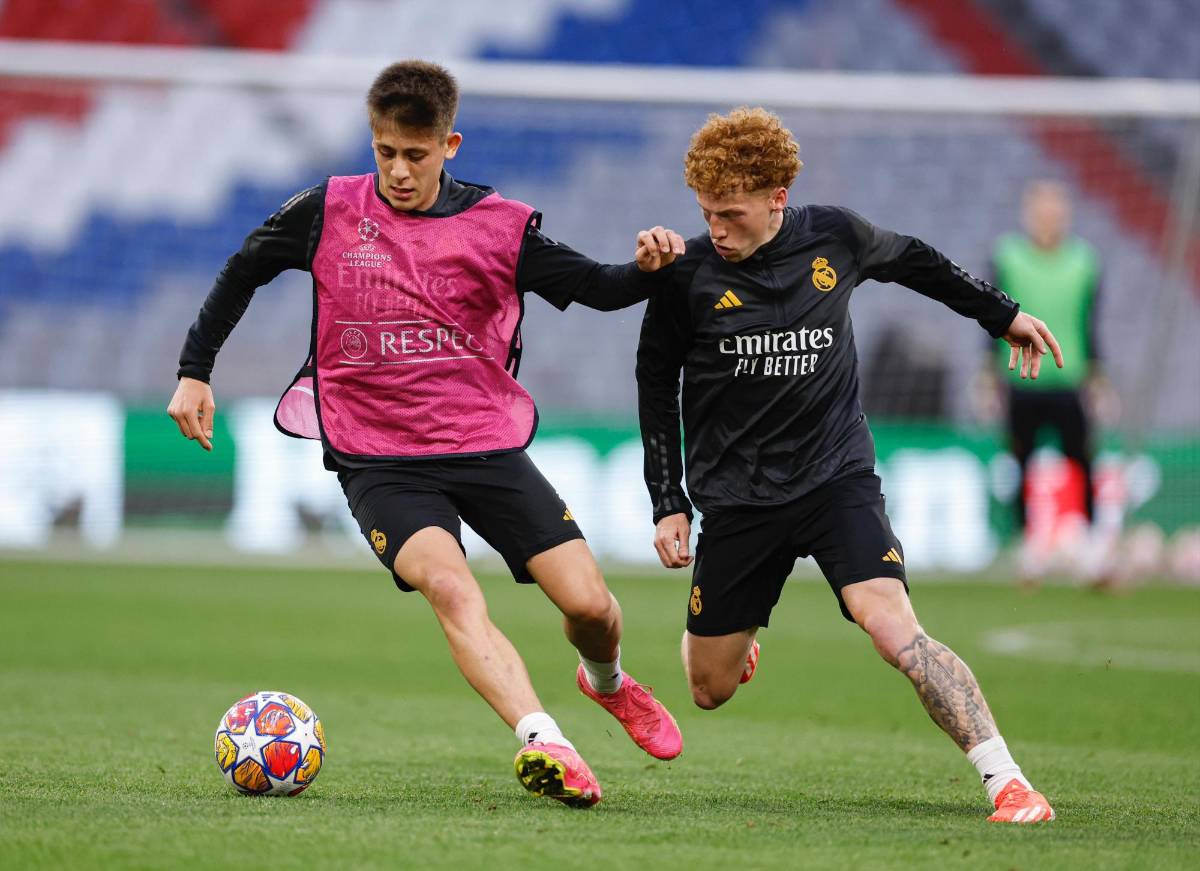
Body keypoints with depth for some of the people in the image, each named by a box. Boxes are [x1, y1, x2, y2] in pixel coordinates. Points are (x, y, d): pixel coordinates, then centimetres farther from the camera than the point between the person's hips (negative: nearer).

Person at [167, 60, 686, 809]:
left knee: (590, 604, -4)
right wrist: (195, 373, 13)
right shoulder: (329, 212, 0)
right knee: (450, 586, -30)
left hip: (489, 445, 2)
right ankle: (542, 741, -43)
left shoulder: (501, 225, 0)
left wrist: (649, 268, -19)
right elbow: (243, 273, 15)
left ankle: (607, 681, 33)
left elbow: (597, 289, 3)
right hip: (378, 459, -2)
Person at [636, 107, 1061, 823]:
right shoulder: (689, 275, -10)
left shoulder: (834, 237, -6)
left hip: (838, 477, -1)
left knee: (894, 630, -24)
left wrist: (1004, 315, 29)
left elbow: (912, 261, 17)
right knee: (711, 691, 8)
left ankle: (1006, 779, -23)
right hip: (736, 497, 1)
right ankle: (732, 640, 46)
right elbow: (657, 384, 5)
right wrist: (668, 505, 2)